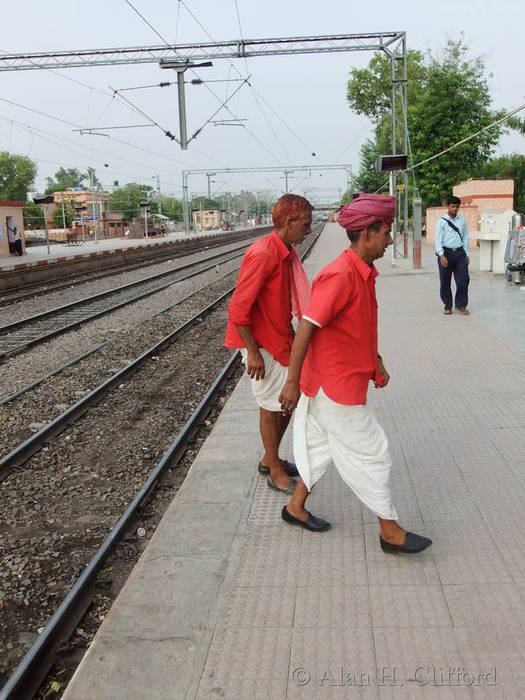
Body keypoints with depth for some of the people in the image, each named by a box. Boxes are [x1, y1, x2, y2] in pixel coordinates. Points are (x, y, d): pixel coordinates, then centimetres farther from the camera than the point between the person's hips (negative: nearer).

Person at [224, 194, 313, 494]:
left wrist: (291, 335, 18)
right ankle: (276, 472, 18)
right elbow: (238, 307, -24)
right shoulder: (263, 254, -23)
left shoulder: (286, 253, 7)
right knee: (272, 405, 2)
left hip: (281, 340, 9)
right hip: (262, 343, -9)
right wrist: (253, 352, -22)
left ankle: (270, 459, 33)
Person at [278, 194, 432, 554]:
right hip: (336, 385, -10)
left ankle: (296, 507, 36)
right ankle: (390, 531, 17)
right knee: (371, 452, 2)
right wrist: (292, 382, -22)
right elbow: (306, 328, -24)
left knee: (324, 443, 20)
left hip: (345, 379, 10)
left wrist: (376, 361, 17)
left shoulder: (364, 273, 8)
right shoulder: (340, 275, -23)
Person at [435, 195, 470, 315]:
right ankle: (448, 306, 17)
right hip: (446, 252, -3)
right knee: (445, 282, 4)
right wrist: (441, 255, -18)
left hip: (460, 253, 3)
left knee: (463, 280, -2)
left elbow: (465, 237, 15)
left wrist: (467, 254, 10)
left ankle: (461, 305, 12)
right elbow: (438, 239, -7)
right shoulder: (441, 221, -1)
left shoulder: (462, 220, 12)